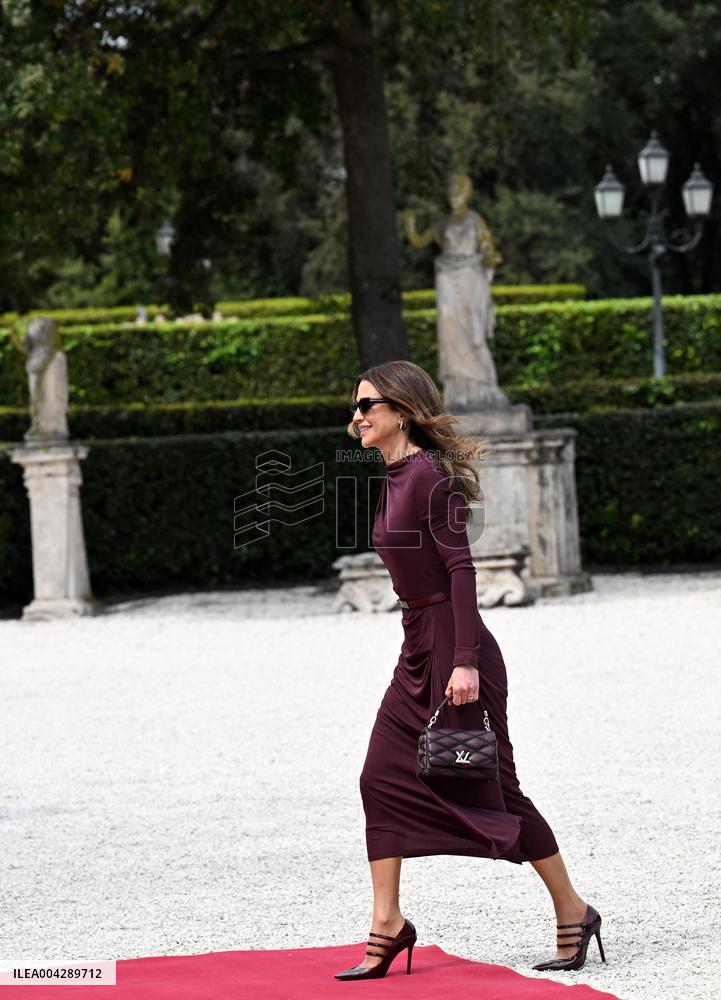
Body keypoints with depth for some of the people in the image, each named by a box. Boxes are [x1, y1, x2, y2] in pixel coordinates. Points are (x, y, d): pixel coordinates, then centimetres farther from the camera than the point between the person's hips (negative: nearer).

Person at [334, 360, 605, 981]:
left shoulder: (429, 476, -15)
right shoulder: (396, 479, 12)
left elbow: (461, 568, -20)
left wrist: (465, 661, -25)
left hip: (454, 648, -9)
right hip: (418, 650, 9)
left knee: (492, 790, -2)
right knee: (383, 779, 2)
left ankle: (573, 912, 10)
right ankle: (387, 924, 4)